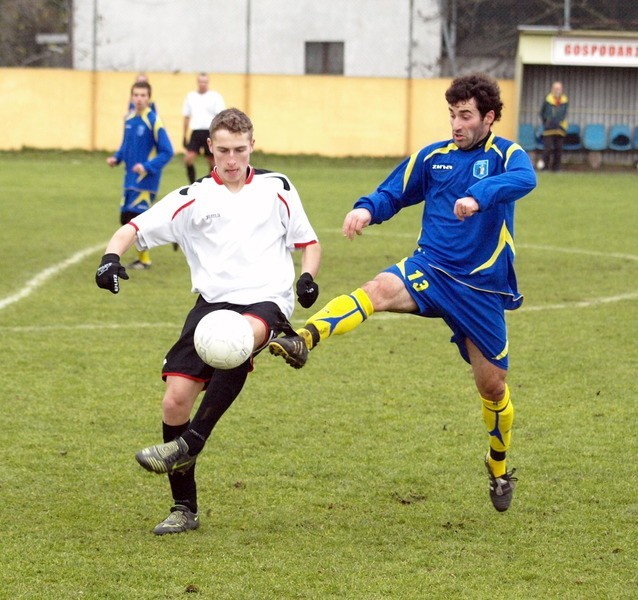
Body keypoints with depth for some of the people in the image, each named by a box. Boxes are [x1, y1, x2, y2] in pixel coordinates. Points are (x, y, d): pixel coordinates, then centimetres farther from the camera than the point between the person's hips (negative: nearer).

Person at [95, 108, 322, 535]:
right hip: (213, 300, 2)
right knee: (176, 399, -11)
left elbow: (309, 243, 21)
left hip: (267, 300, -2)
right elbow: (134, 230, 6)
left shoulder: (276, 189, 12)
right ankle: (185, 510, 6)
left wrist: (308, 277, 0)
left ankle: (190, 443, -34)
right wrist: (112, 256, -16)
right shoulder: (192, 199, 10)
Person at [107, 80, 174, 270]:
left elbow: (167, 152, -15)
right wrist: (116, 158, 1)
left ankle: (144, 259, 9)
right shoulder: (129, 118, 5)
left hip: (146, 180, -7)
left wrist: (147, 167, -25)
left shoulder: (154, 121, -16)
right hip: (130, 178, 7)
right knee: (126, 218, 7)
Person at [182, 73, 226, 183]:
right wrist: (185, 136, 15)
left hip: (211, 132, -3)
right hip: (196, 132, 3)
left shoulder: (215, 96, -1)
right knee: (188, 158, -13)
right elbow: (186, 117, 17)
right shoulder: (191, 96, 11)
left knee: (212, 161, 5)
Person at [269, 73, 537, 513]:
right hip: (431, 270, 1)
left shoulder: (506, 155, -3)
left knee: (493, 384, 7)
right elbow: (391, 195, 14)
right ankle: (304, 340, -53)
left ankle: (499, 467, 33)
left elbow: (524, 179, -26)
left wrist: (478, 196, -46)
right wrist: (366, 210, -11)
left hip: (483, 290, -1)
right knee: (380, 289, -32)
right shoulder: (432, 158, 8)